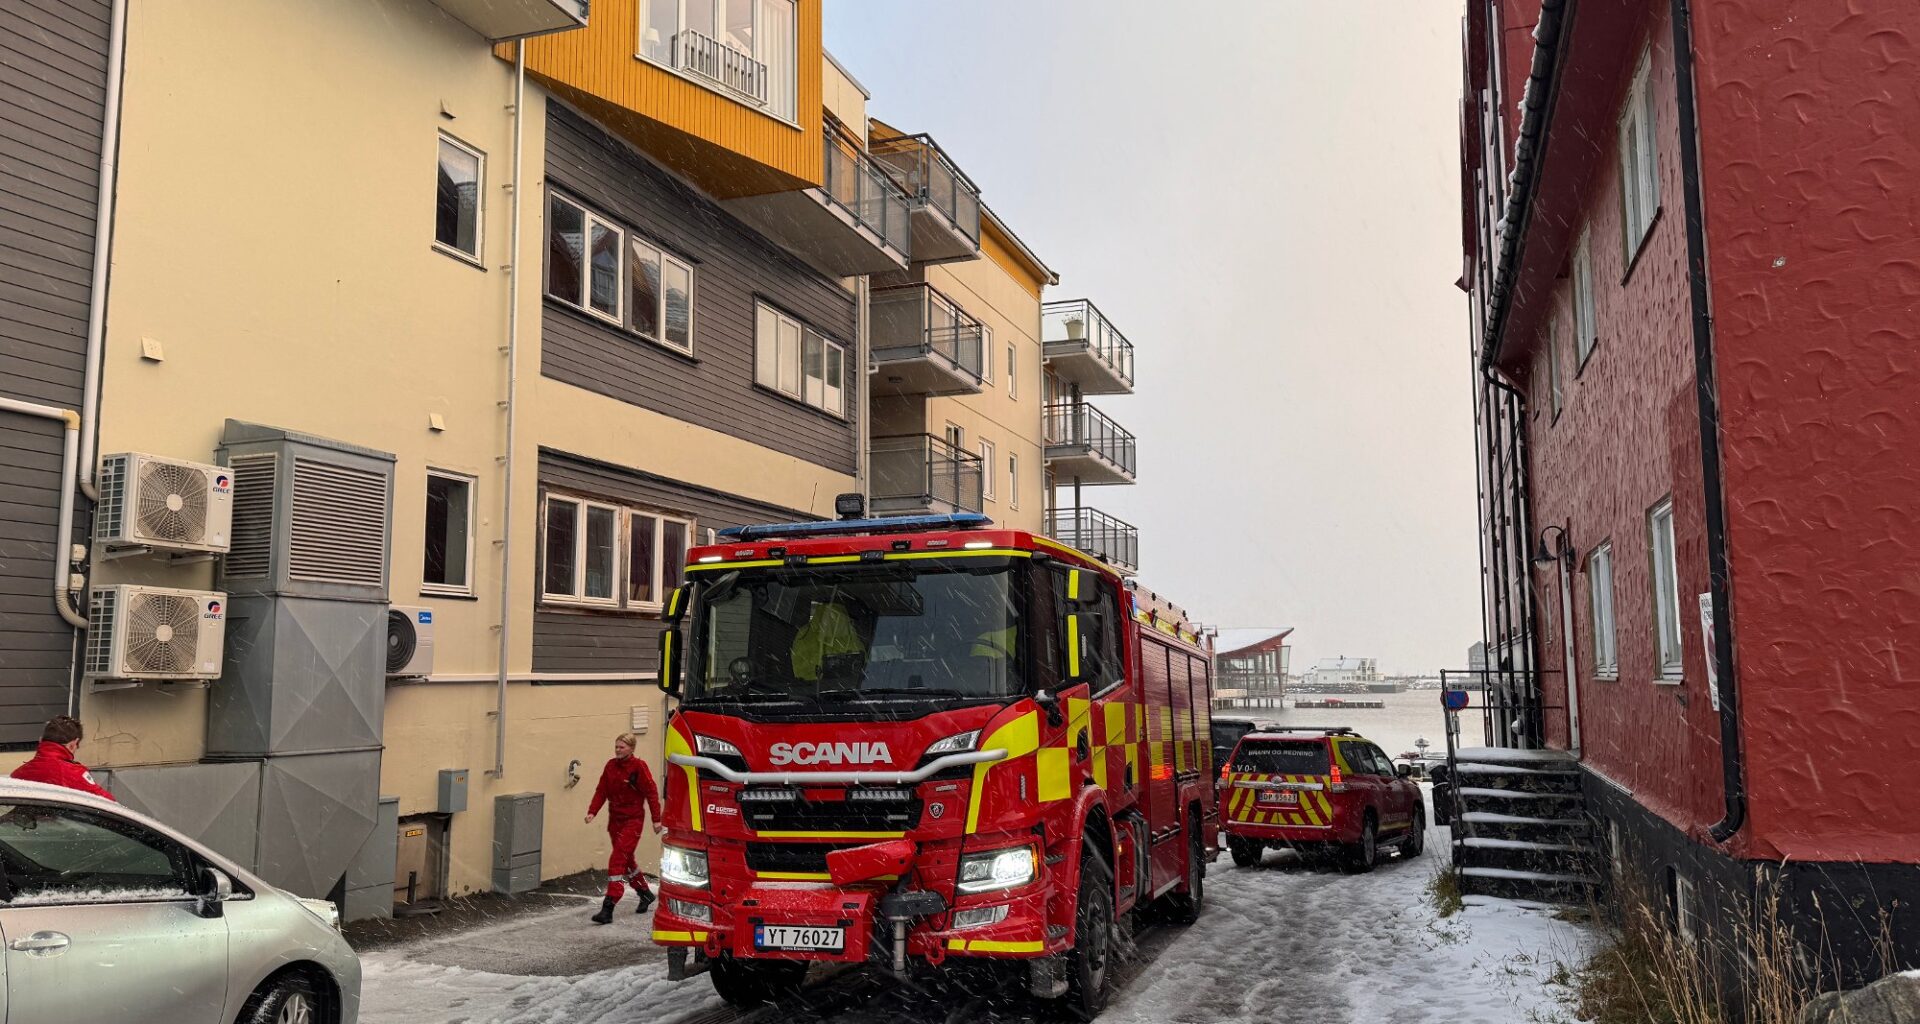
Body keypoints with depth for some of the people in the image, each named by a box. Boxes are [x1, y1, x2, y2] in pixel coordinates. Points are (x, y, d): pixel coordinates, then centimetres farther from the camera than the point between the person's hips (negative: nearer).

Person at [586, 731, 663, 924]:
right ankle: (645, 894, 39)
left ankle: (608, 908, -14)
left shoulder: (638, 767, -14)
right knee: (626, 860, 18)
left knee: (618, 860, -14)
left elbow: (651, 793, -11)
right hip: (615, 819, 7)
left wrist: (656, 819, -11)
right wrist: (592, 812, -10)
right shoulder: (611, 766, 2)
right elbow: (601, 791, 4)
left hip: (633, 820, -7)